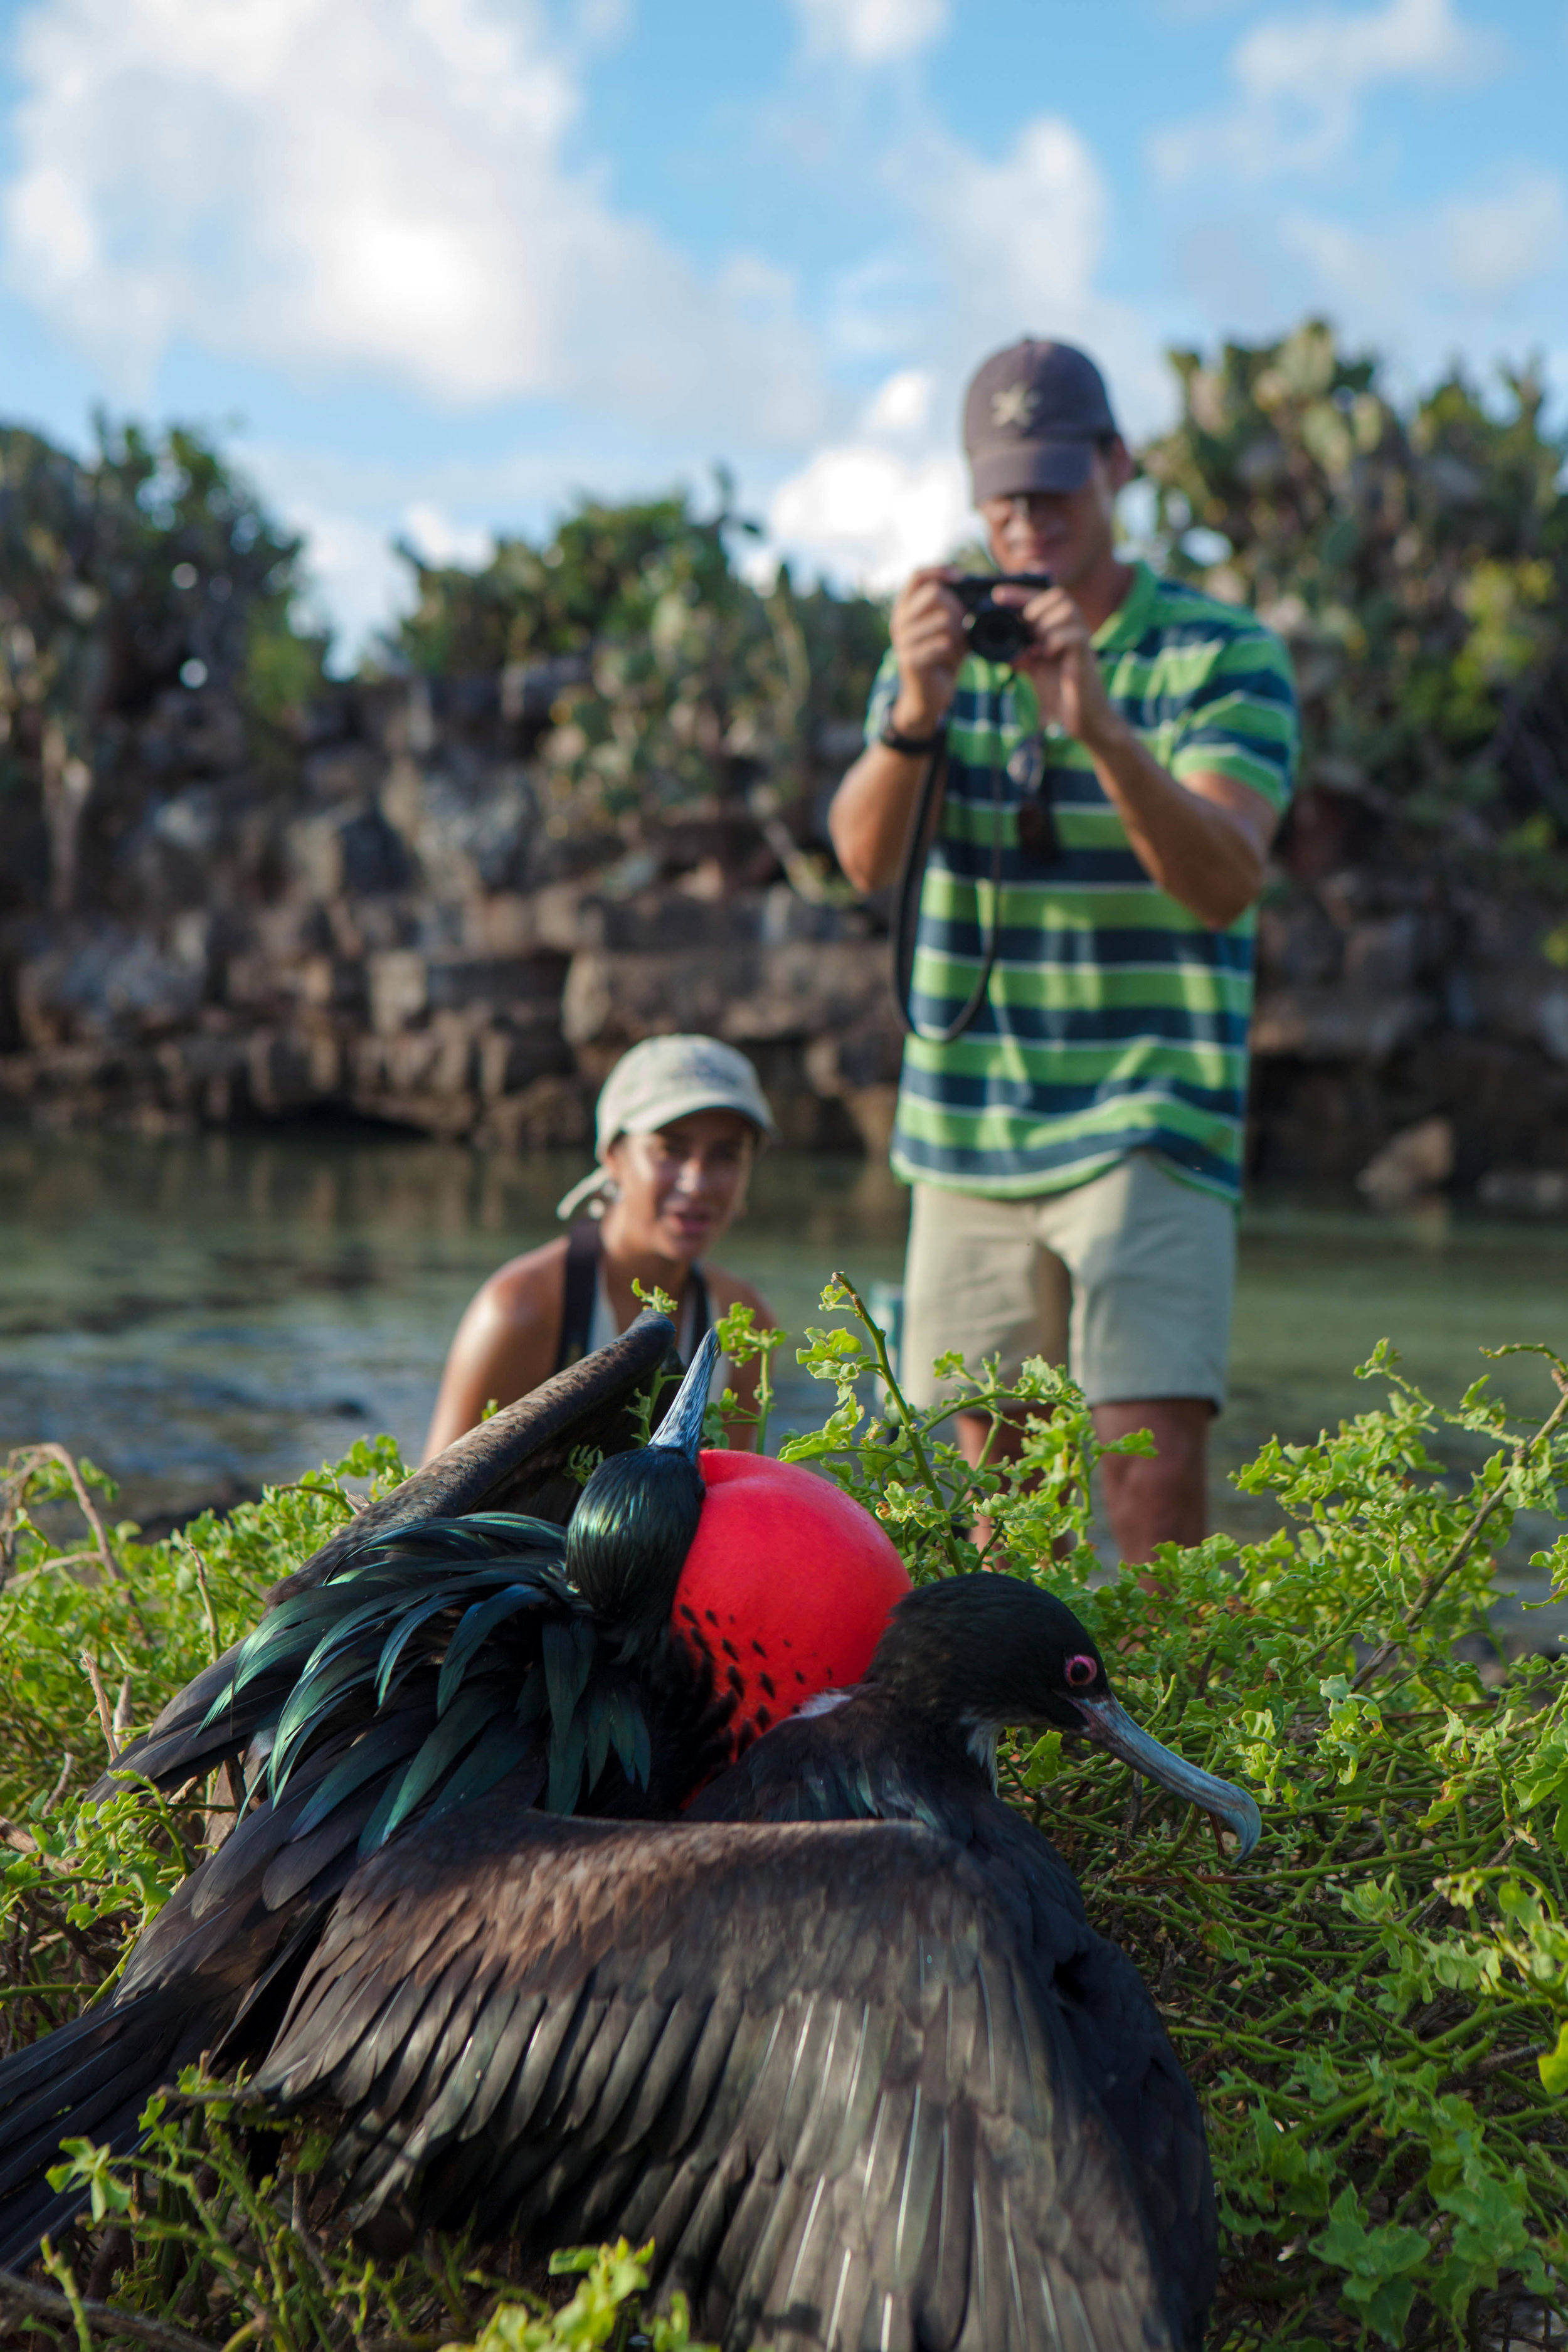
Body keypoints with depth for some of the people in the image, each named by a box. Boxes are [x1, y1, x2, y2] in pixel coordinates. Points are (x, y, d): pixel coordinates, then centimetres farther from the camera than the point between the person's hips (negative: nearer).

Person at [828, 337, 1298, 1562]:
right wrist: (914, 712, -27)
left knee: (1154, 1471, -14)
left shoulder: (1225, 655, -3)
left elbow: (1223, 885, -18)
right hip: (970, 1134, 4)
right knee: (996, 1468, 10)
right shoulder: (948, 644, 8)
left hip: (1151, 1126, -3)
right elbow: (864, 856, -7)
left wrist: (1098, 726, -33)